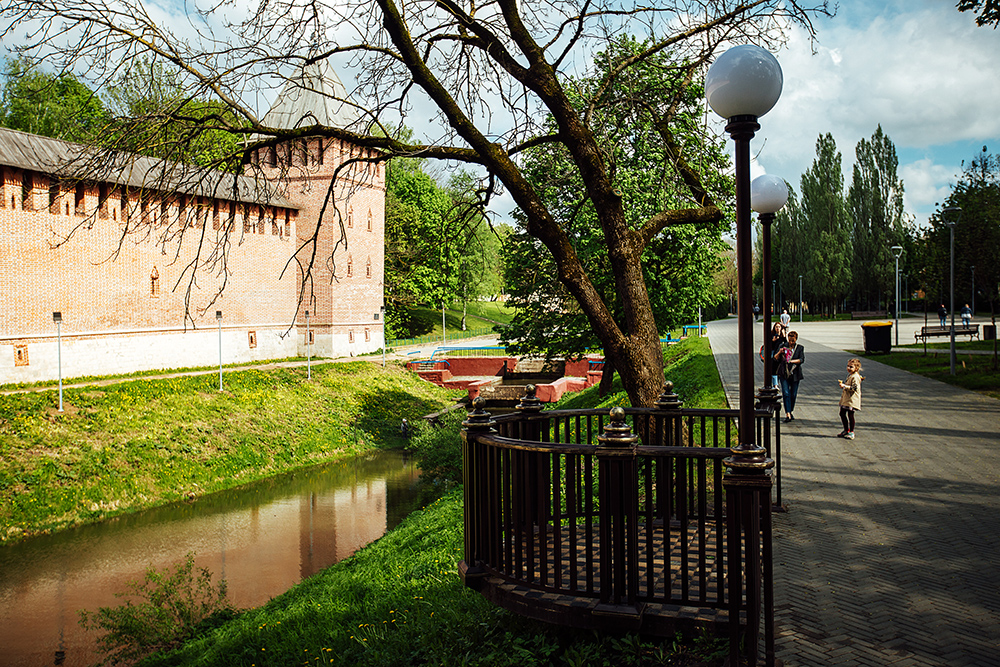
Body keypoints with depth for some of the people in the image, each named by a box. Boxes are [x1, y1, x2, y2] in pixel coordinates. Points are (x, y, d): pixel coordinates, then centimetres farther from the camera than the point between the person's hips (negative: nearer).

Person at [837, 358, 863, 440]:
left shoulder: (855, 377, -16)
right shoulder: (850, 375, 16)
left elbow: (854, 388, -25)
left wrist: (845, 386, -25)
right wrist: (843, 384, 16)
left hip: (852, 399, -10)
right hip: (845, 399, 10)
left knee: (850, 415, -5)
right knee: (842, 414, 13)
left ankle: (851, 432, 5)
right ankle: (846, 430, 26)